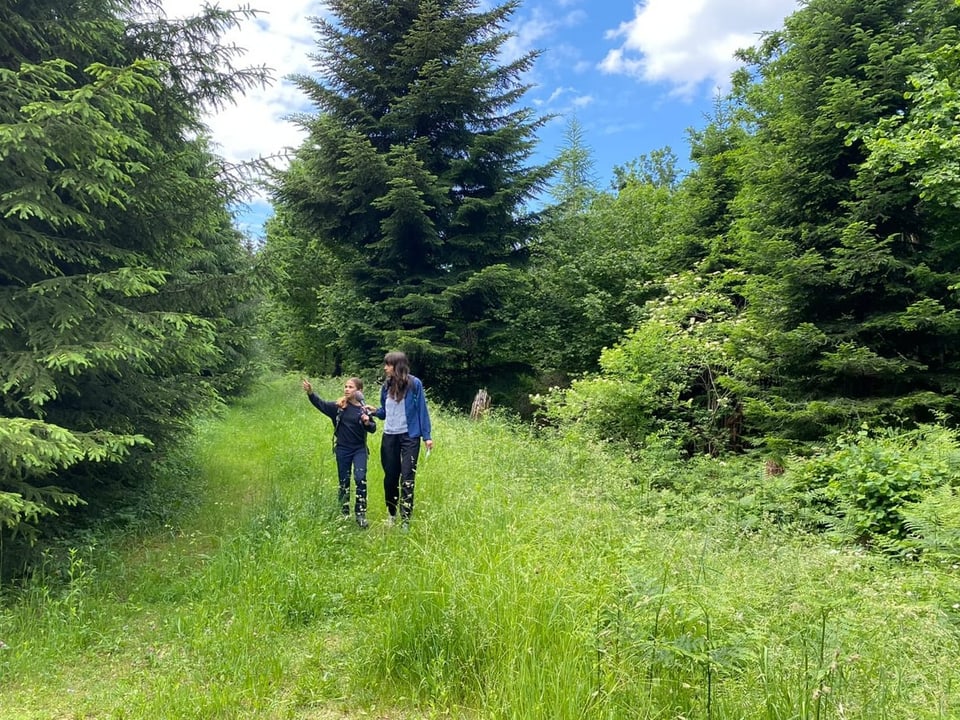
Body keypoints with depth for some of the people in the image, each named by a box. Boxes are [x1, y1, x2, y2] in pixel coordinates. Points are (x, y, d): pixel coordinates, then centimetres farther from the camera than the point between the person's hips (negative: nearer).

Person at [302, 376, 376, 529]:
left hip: (359, 449, -1)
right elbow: (321, 404, -14)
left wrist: (367, 423, -17)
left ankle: (360, 514, -4)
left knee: (360, 479, -14)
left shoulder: (363, 409, -3)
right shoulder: (338, 407, -2)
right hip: (342, 450, 1)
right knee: (344, 482, 9)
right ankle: (344, 513, 23)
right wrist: (310, 393, -31)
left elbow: (373, 428, 5)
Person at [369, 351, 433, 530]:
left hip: (410, 437, -4)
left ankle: (406, 520, -2)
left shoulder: (414, 384, -7)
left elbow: (422, 410, -4)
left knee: (407, 478, -4)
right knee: (390, 477, 11)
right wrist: (375, 411, -8)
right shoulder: (386, 386, 6)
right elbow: (386, 412, 14)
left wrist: (427, 436, -6)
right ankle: (392, 515, 26)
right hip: (389, 437, 5)